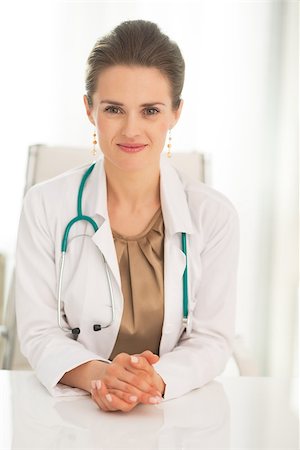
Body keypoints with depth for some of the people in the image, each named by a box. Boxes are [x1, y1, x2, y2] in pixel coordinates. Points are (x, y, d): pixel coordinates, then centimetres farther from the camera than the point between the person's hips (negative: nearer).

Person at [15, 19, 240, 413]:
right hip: (70, 413, 0)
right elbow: (39, 332, -3)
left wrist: (158, 380, -22)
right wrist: (96, 374, -22)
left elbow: (213, 337, -3)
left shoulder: (214, 215, -4)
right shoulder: (45, 205, -4)